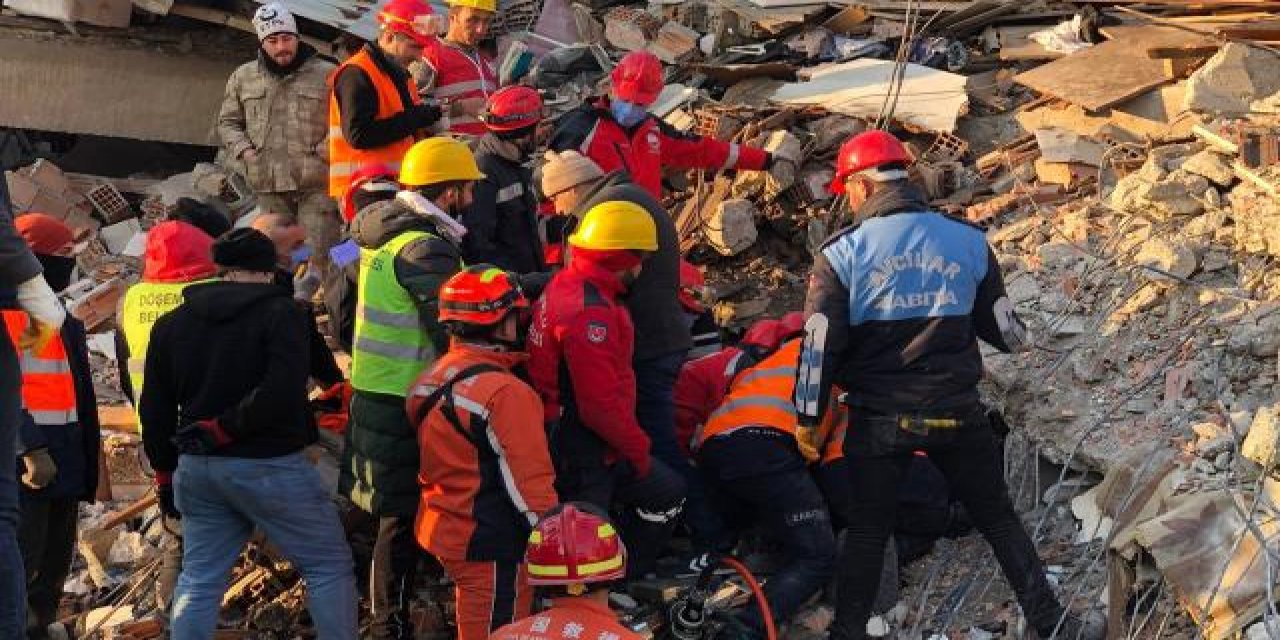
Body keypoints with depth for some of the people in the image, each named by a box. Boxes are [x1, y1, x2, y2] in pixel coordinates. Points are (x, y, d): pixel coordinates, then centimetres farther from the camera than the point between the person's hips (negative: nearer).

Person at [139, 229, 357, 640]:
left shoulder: (171, 323, 9)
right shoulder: (280, 313, -9)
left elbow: (154, 408, 12)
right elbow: (282, 391, -23)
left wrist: (165, 472, 19)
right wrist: (226, 429, -13)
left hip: (197, 467, 6)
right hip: (269, 466, -6)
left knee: (199, 578, 14)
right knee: (329, 565, 5)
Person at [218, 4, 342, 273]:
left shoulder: (327, 74, 3)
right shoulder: (242, 77, 14)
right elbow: (228, 123, 21)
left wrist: (324, 152, -11)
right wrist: (244, 151, 4)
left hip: (317, 183, -3)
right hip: (267, 186, 3)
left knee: (319, 257, -9)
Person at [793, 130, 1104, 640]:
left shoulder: (841, 254, -8)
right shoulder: (968, 240, -2)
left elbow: (820, 345, -7)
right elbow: (1002, 330, 6)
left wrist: (808, 417, 3)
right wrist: (1022, 338, 29)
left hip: (879, 419, -1)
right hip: (957, 413, 1)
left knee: (867, 529, 12)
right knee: (999, 519, 13)